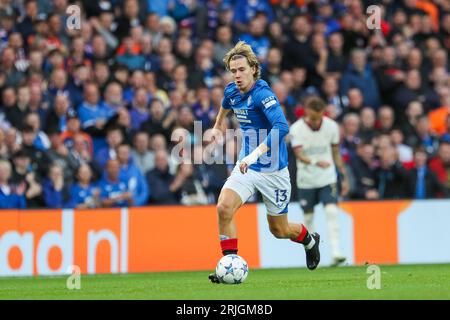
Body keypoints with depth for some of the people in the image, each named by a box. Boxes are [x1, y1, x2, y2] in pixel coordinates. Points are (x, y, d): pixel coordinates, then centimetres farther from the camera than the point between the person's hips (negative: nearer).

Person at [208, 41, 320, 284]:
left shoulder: (263, 94, -24)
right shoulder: (232, 91, -1)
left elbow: (281, 127, -40)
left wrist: (256, 153, -50)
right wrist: (218, 125, 43)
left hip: (272, 170, -5)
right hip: (246, 166, 5)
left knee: (280, 230, 10)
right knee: (224, 208, -22)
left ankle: (310, 240, 45)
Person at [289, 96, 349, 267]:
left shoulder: (331, 126, -6)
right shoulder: (296, 129, -13)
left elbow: (336, 153, 7)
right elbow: (299, 154, -24)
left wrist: (344, 177, 8)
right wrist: (315, 162, -44)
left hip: (327, 178, 0)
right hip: (306, 180, 0)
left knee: (332, 212, -18)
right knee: (308, 217, 9)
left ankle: (335, 252, -24)